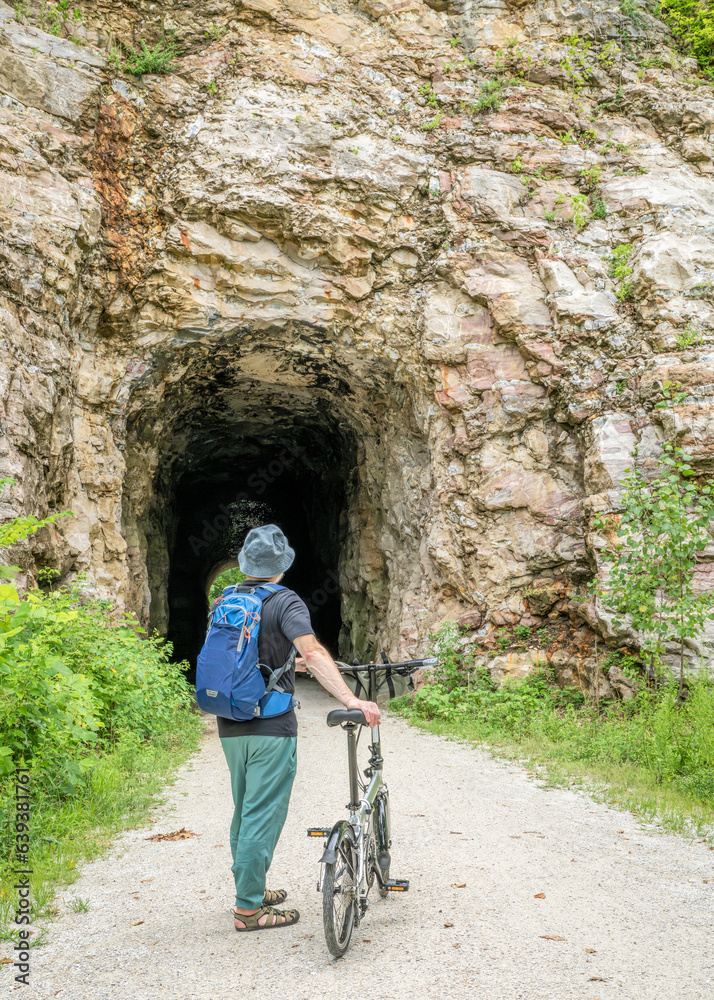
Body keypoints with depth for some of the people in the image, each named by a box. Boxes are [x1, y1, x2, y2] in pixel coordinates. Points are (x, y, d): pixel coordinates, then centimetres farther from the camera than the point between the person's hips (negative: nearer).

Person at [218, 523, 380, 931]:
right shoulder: (285, 602, -10)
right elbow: (312, 652, -26)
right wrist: (351, 699, -33)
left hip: (231, 726, 7)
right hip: (271, 727, -7)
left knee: (246, 812, 18)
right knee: (263, 816, 0)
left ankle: (252, 890, 30)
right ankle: (249, 908, 6)